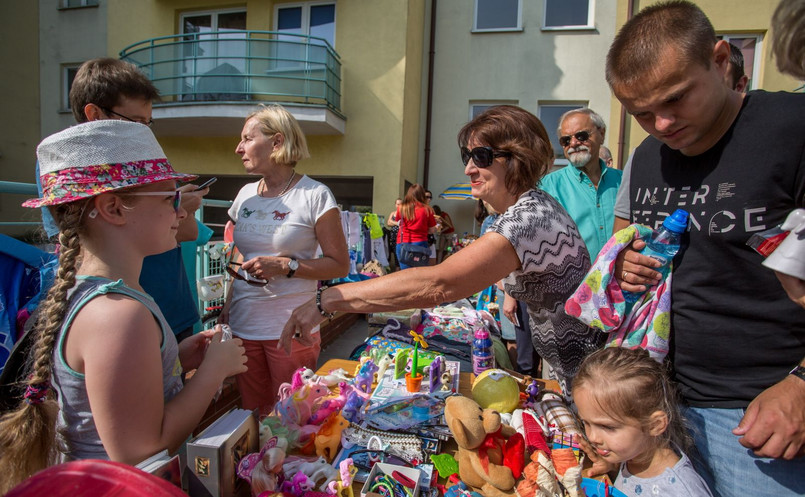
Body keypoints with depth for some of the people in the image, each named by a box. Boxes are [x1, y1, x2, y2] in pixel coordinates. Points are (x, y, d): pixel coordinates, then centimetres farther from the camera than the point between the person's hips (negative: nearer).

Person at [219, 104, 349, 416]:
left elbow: (339, 265, -8)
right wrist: (227, 308, 12)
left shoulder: (315, 195, -8)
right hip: (243, 325, 5)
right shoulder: (245, 194, 10)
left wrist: (286, 266, -19)